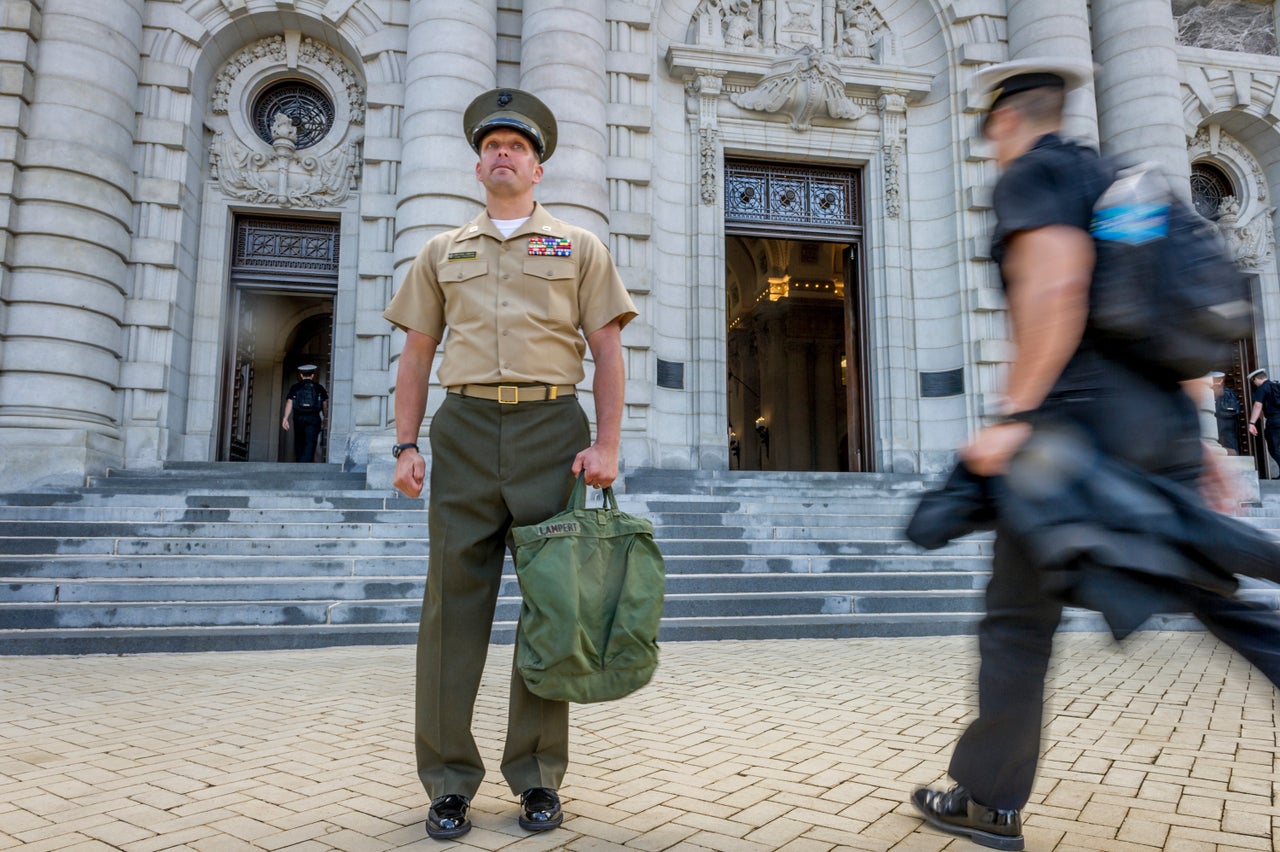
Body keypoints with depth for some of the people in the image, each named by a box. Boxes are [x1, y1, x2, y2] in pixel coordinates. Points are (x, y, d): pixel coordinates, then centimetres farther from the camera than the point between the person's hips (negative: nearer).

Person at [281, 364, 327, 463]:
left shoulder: (295, 387, 8)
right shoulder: (319, 388, 8)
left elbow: (289, 403, -3)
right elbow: (325, 404, 8)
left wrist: (285, 418, -9)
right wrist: (325, 420, 19)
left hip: (299, 418, 2)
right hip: (313, 418, -2)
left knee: (299, 443, 15)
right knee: (310, 444, -7)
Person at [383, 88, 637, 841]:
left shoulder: (579, 247, 13)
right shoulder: (443, 251, 18)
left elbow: (607, 351, 5)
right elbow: (417, 356, 14)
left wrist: (607, 444, -7)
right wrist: (406, 445, 3)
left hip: (551, 429, -1)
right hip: (465, 431, 2)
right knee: (454, 604, 0)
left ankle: (539, 777, 15)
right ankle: (449, 780, 13)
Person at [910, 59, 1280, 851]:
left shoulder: (1032, 173, 0)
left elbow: (1055, 289, -19)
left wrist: (1014, 415, -20)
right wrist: (1194, 437, 23)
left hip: (1077, 421, -8)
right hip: (1164, 419, 8)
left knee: (1020, 618, 2)